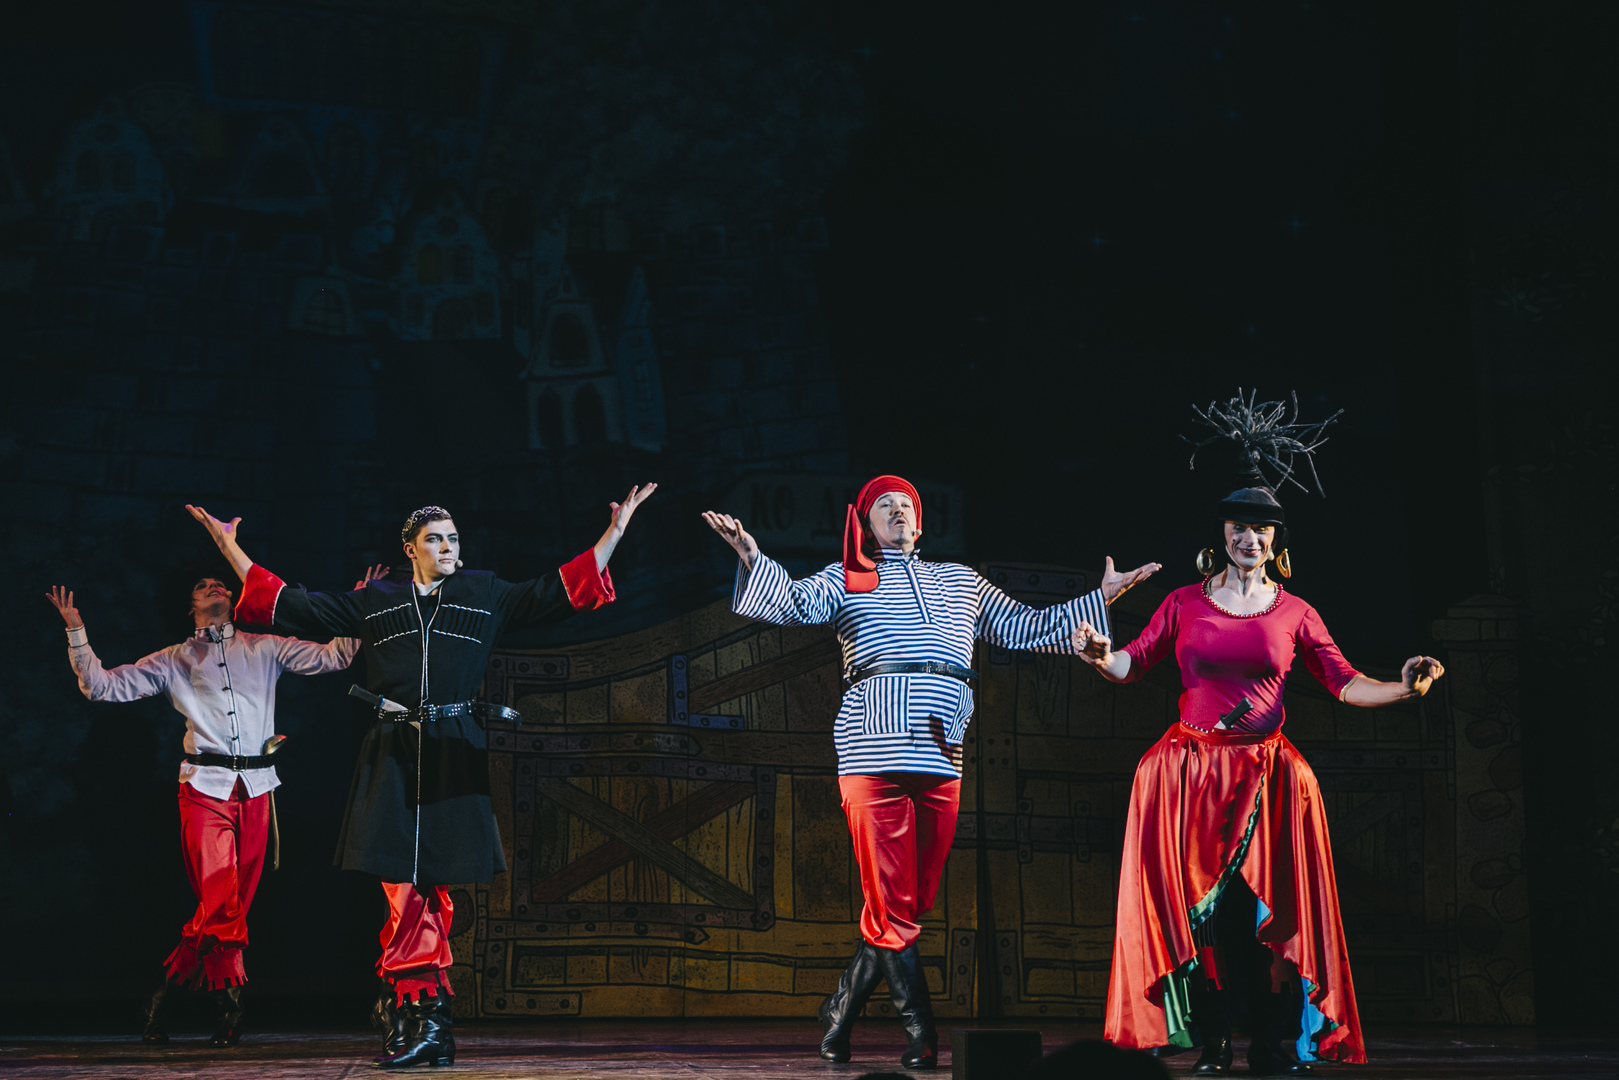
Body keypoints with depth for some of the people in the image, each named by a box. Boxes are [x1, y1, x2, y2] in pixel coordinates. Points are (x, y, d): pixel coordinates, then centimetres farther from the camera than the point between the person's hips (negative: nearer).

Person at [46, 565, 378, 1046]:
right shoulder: (174, 660, 14)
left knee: (236, 901, 2)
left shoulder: (264, 648, 16)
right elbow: (101, 685, 12)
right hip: (205, 787, -2)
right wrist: (76, 632, 2)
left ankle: (170, 990, 13)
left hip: (255, 789, 2)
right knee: (220, 899, -13)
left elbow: (333, 657, 13)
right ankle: (227, 1001, 2)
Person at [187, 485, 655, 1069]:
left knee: (432, 885, -4)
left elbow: (561, 590, 12)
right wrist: (229, 544, 13)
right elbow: (288, 604, 16)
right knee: (406, 891, -9)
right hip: (393, 755, 0)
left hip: (454, 754, 0)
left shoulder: (487, 596, 16)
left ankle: (414, 1016, -1)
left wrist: (616, 529, 5)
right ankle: (428, 1018, -8)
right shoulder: (374, 602, 16)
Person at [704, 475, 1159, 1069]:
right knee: (892, 907, -9)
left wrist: (1100, 598, 27)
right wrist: (753, 560, -19)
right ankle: (921, 1032, -3)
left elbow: (1024, 628, 32)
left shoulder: (959, 581, 27)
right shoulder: (846, 579, 16)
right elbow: (796, 604, -2)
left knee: (909, 907, 3)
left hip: (941, 755, 4)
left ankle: (838, 1014, 17)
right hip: (874, 749, -4)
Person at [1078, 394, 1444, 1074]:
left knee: (1266, 909, -5)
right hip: (1192, 768, 0)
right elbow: (1133, 663, 7)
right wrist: (1102, 656, -15)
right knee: (1196, 904, -4)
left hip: (1266, 774, 0)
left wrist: (1402, 689, -11)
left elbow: (1343, 682, 4)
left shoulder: (1293, 613, 7)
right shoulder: (1185, 603, 6)